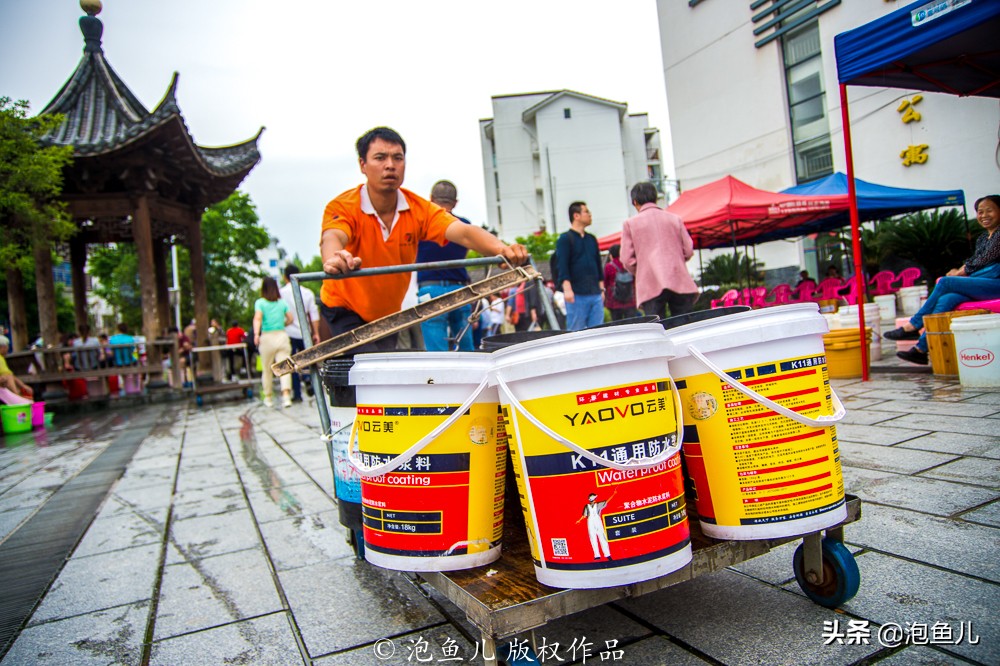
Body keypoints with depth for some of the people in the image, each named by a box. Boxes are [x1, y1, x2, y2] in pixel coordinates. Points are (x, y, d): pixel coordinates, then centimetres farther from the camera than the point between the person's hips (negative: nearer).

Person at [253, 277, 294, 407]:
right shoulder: (283, 302, 7)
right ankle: (286, 395, -19)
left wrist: (256, 334, -23)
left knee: (267, 370, 11)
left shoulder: (260, 302, 0)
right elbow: (290, 319, 8)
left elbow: (257, 318, -14)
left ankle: (268, 398, 21)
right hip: (282, 336, 1)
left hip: (267, 337, -1)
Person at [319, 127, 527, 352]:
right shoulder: (343, 206, -21)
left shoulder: (419, 209, -13)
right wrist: (334, 259, -69)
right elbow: (332, 238, -43)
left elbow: (464, 233, -28)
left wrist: (502, 250, -49)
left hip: (389, 314, 4)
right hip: (345, 310, -4)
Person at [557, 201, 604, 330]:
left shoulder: (591, 239, 18)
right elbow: (562, 266, -10)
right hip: (576, 295, -6)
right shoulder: (565, 239, -1)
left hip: (595, 295, 6)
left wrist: (601, 289, 18)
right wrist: (567, 289, -19)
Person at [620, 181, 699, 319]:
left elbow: (627, 259, 1)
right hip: (680, 283, 2)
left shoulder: (630, 223, 6)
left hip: (651, 286, -2)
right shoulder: (675, 219, 13)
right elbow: (688, 251, 10)